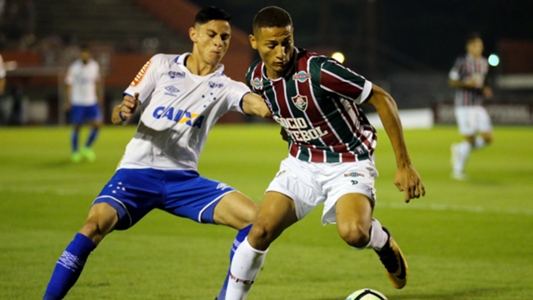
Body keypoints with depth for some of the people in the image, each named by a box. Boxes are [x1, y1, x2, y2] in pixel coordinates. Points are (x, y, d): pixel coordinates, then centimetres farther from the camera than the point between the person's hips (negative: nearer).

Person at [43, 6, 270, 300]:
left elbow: (254, 103, -19)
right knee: (94, 225, -28)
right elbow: (117, 116, 5)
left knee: (254, 217, -14)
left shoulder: (225, 87, 4)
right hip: (138, 171, -2)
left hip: (183, 178, 2)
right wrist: (123, 111, -20)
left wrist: (269, 108, -43)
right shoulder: (161, 65, 4)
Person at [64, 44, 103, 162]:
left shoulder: (95, 66, 3)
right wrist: (68, 101, -12)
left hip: (92, 101, 4)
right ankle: (75, 151, 19)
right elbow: (69, 85, -7)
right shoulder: (74, 67, -10)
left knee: (97, 124, -5)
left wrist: (98, 96, 19)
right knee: (76, 127, 1)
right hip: (77, 102, -4)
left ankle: (87, 148, 14)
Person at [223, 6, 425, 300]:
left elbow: (382, 99, -19)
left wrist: (404, 165, -20)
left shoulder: (319, 70, -26)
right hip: (302, 162, 5)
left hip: (349, 162, -5)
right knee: (260, 231, -12)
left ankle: (383, 242, 6)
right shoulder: (255, 77, -7)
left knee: (353, 233, -30)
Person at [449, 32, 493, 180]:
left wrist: (486, 89, 3)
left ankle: (459, 149, 21)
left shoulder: (484, 63, 11)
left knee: (487, 138, -4)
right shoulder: (462, 62, -8)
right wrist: (467, 83, -22)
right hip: (464, 106, -6)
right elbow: (452, 81, -6)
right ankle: (458, 170, 10)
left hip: (479, 106, 6)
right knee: (469, 139, -7)